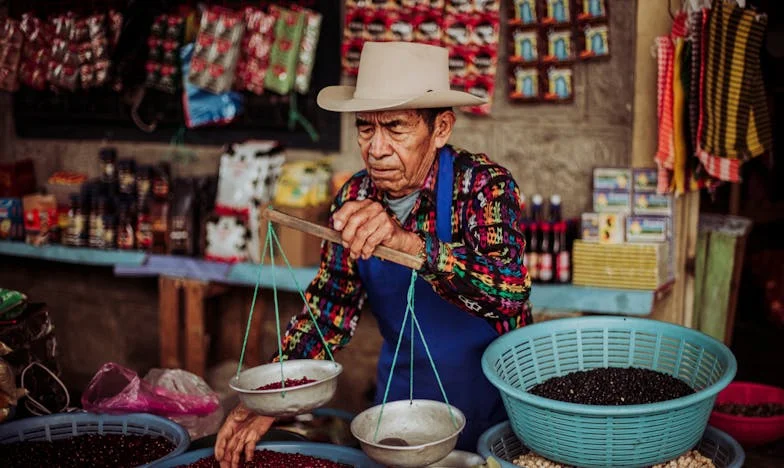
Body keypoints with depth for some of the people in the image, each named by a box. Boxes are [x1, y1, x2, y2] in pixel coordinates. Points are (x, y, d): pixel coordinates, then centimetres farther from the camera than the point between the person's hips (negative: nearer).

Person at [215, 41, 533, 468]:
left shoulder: (483, 184, -20)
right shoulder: (355, 198, -7)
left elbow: (510, 289, -36)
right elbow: (329, 310, -1)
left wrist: (407, 241, -48)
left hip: (487, 401, -4)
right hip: (399, 397, 4)